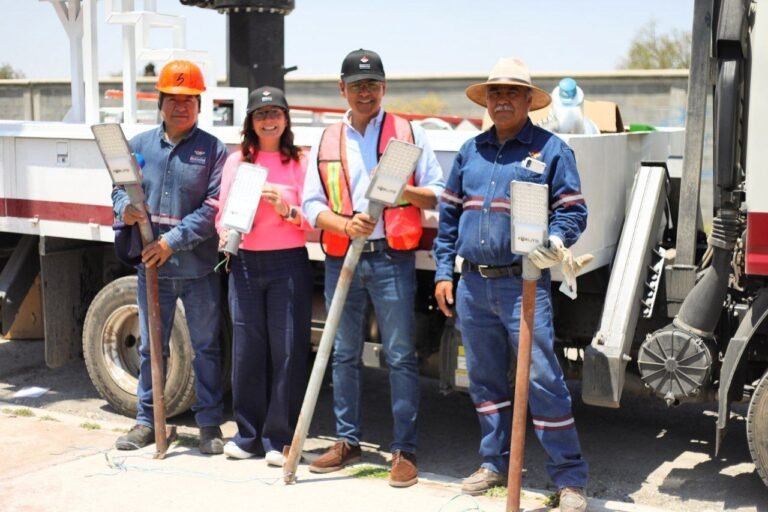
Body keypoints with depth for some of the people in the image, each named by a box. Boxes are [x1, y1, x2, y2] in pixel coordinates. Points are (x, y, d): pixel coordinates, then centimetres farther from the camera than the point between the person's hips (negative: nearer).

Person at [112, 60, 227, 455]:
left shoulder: (213, 150, -5)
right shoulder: (139, 145, 7)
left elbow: (215, 208, -11)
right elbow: (120, 189, 12)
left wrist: (172, 240, -18)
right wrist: (124, 208, -12)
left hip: (198, 269, -3)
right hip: (151, 267, 4)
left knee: (206, 347, 7)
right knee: (150, 347, 13)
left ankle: (209, 423, 19)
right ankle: (147, 421, 26)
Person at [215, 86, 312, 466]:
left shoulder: (301, 162, 3)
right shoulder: (236, 162, 11)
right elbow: (223, 212, 12)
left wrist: (287, 210, -18)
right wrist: (225, 235, -8)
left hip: (288, 264, -2)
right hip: (245, 263, 3)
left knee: (287, 349, 0)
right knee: (246, 348, 6)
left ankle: (280, 438, 10)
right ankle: (248, 434, 19)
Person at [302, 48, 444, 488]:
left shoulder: (409, 134, 5)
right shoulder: (326, 142, 12)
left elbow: (437, 194, 3)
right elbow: (312, 204, 7)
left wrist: (401, 189, -17)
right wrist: (345, 225, -13)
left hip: (392, 258, -3)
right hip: (341, 258, 3)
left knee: (401, 356, -2)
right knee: (345, 354, 11)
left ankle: (405, 451, 6)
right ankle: (348, 441, 24)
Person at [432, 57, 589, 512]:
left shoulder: (551, 149, 0)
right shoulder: (470, 151, 15)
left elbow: (573, 210, -3)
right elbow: (449, 214, 17)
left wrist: (555, 241, -24)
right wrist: (443, 272, 11)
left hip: (523, 285, -5)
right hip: (473, 286, 5)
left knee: (543, 379, -7)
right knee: (485, 379, 14)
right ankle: (495, 462, 29)